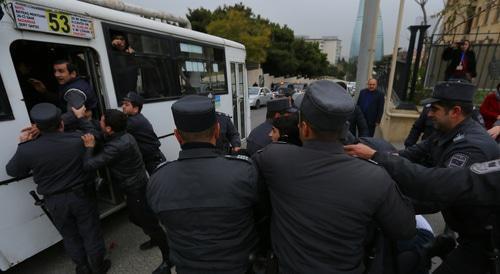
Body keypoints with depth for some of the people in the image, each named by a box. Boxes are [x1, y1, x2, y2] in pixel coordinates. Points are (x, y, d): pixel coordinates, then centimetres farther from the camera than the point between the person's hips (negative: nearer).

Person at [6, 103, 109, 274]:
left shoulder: (27, 149, -18)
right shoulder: (78, 139, -19)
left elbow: (12, 171, 2)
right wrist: (81, 117, 13)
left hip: (55, 202, 1)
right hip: (81, 196, -1)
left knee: (71, 237, 22)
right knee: (91, 233, 17)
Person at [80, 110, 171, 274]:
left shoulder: (117, 146, -29)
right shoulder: (123, 136, 2)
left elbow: (88, 165, -28)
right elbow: (96, 134, 20)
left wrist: (89, 147, -11)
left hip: (137, 190, -10)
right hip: (135, 188, 10)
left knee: (150, 223, 1)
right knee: (135, 218, 28)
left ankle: (168, 259, 17)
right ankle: (155, 239, 49)